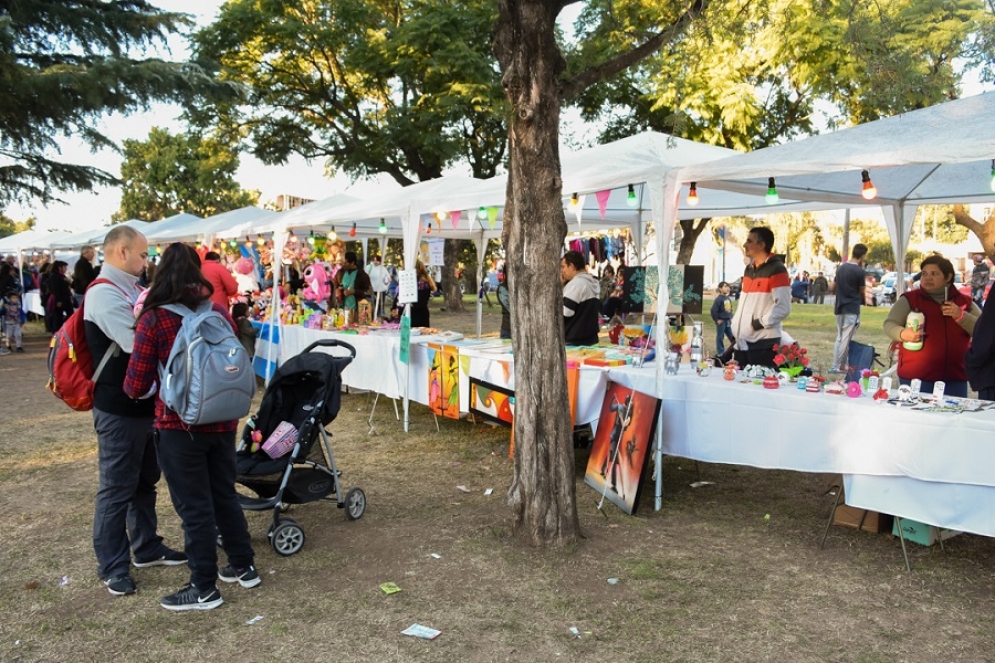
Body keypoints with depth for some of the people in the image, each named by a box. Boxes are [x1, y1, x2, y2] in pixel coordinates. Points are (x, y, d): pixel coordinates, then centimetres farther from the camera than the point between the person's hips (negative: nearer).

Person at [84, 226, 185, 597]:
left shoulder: (130, 291, 11)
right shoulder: (104, 294, -19)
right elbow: (139, 344, -27)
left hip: (142, 404, 9)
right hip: (119, 409, -9)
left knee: (145, 480, 19)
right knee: (117, 488, 3)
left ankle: (146, 548, 34)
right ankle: (112, 566, 17)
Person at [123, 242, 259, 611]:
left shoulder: (154, 319, -13)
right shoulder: (218, 311, 1)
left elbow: (136, 386, -11)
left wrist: (130, 388, 11)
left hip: (179, 427, -5)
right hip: (222, 422, 5)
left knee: (194, 507, 5)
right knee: (225, 496, 20)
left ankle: (204, 589, 17)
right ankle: (244, 567, 31)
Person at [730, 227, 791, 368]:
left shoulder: (776, 270, -10)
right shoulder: (749, 269, 16)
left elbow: (783, 308, -16)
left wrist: (759, 323, -15)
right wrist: (735, 325, 13)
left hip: (764, 343, -8)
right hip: (743, 342, 8)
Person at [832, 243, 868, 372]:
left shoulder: (841, 268, 8)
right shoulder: (860, 271, -12)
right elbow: (862, 291, -1)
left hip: (840, 307, 7)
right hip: (852, 309, -6)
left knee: (839, 337, 13)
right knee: (846, 338, -3)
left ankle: (835, 365, 14)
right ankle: (842, 366, 0)